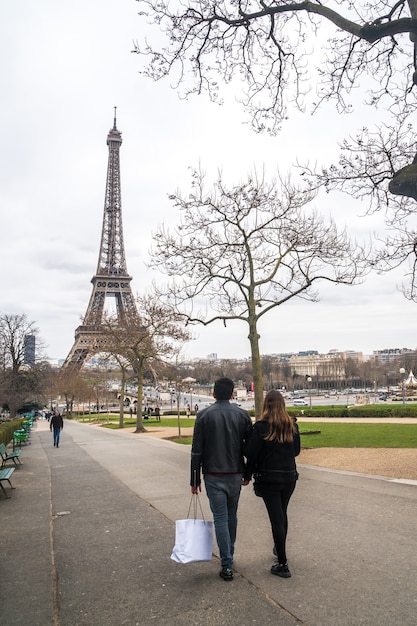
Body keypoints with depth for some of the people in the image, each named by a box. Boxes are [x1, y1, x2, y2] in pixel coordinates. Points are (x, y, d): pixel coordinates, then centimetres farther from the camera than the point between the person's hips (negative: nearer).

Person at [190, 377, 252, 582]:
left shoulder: (204, 415, -7)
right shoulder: (242, 414, 0)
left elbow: (197, 451, -7)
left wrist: (195, 480, -1)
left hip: (213, 476, -3)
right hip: (235, 474, 3)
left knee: (220, 518, 2)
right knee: (231, 515, 19)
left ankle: (227, 565, 4)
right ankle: (229, 555, 33)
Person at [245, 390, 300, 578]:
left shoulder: (261, 426, -14)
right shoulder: (292, 425, 0)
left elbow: (252, 453, -13)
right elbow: (296, 451, 10)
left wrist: (248, 474, 0)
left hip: (268, 477, -5)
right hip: (289, 476, 5)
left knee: (276, 518, 0)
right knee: (282, 513, 23)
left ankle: (283, 564, 4)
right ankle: (279, 548, 41)